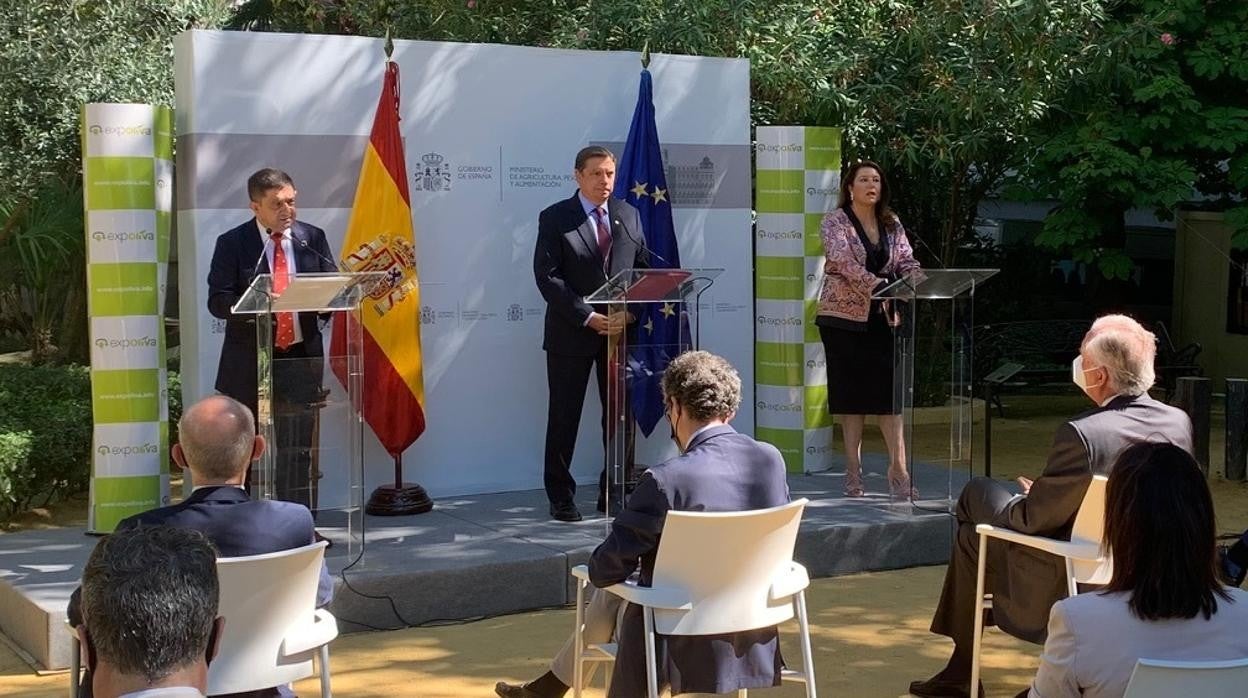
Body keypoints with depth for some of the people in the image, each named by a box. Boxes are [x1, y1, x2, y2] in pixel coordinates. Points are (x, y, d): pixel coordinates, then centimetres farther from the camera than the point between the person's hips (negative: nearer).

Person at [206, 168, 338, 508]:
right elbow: (217, 301, -8)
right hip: (250, 361, -2)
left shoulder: (312, 238, 7)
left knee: (299, 451, 6)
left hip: (301, 357, 3)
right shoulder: (232, 243, -3)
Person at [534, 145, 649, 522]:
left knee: (621, 415, 6)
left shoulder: (629, 215, 9)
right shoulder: (555, 218, -4)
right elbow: (547, 278, -10)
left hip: (620, 331, 4)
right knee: (564, 417, 2)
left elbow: (642, 269, 10)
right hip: (571, 334, -4)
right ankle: (561, 497, 11)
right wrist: (589, 317, -16)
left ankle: (614, 493, 16)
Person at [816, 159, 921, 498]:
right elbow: (842, 259, -20)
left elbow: (906, 260, 4)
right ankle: (853, 470, 8)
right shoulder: (835, 220, -5)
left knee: (890, 390, -2)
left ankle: (898, 469, -2)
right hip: (844, 314, -4)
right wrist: (876, 284, -33)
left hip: (883, 317, 4)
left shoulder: (892, 224, 11)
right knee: (851, 391, 0)